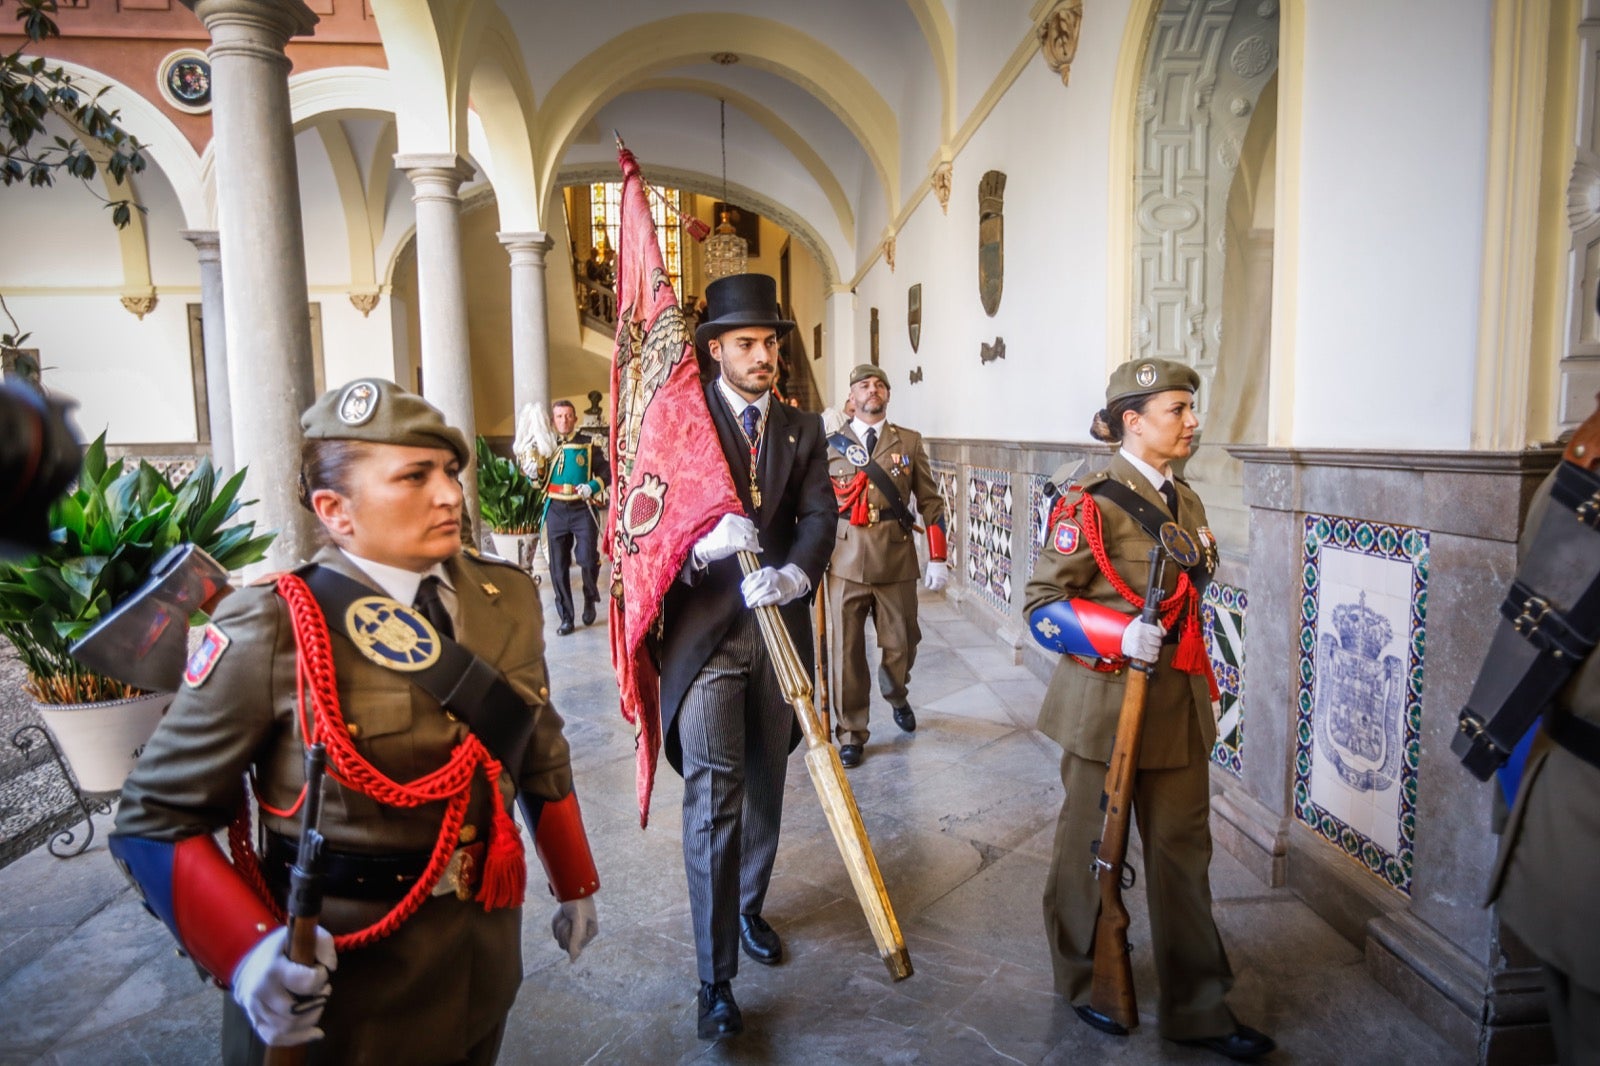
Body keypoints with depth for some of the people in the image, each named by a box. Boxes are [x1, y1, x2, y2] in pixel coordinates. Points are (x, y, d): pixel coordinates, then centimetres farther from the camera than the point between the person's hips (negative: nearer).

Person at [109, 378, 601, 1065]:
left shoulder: (509, 600, -4)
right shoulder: (271, 633, -18)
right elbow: (157, 818, -12)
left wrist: (575, 884, 13)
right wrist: (247, 952, -25)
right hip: (336, 989, -4)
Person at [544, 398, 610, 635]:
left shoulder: (588, 444, 1)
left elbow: (606, 473, 1)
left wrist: (592, 487, -16)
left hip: (582, 509, -3)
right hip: (556, 510, 3)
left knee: (588, 559, -9)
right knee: (558, 567, 4)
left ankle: (590, 599, 23)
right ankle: (566, 618, 14)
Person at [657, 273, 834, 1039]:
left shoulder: (802, 429, 10)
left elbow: (820, 516, -3)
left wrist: (793, 575, -23)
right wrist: (703, 545, -28)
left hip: (777, 628, 4)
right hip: (705, 631, -4)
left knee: (765, 785, 16)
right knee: (713, 796, -5)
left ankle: (749, 908, 39)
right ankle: (715, 976, 4)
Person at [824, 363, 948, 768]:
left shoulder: (909, 441, 7)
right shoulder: (831, 443, 6)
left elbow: (930, 502, 6)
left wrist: (937, 560, 0)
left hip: (897, 562, 1)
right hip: (846, 563, -1)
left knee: (901, 645, 12)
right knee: (848, 651, 3)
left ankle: (896, 697, 43)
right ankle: (851, 732, 18)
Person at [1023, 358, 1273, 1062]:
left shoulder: (1185, 502, 9)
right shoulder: (1091, 505, -14)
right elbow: (1042, 604, -15)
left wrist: (1199, 682, 19)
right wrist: (1118, 636, -27)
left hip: (1179, 705, 7)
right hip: (1106, 702, -6)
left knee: (1184, 849, 12)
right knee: (1092, 846, 11)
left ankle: (1197, 1008, 26)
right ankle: (1085, 981, 34)